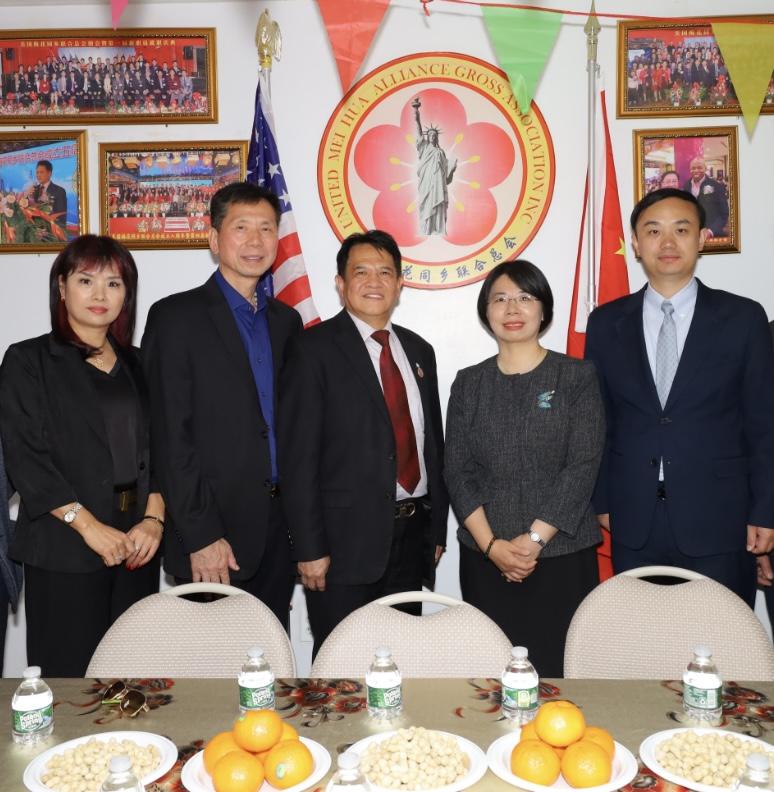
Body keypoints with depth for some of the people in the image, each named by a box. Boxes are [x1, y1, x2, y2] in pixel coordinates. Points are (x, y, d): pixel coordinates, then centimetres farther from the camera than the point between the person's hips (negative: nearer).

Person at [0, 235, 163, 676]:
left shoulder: (136, 365, 13)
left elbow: (156, 449, 10)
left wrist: (154, 517, -5)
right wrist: (89, 526, -14)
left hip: (136, 548, 4)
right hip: (64, 550, -3)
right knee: (69, 673, 2)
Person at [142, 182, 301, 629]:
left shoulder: (286, 320, 13)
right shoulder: (177, 317, -5)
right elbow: (171, 437, -10)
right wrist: (201, 536, -14)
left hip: (278, 532, 5)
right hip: (212, 534, -5)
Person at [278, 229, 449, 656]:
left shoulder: (419, 351, 12)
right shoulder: (314, 349, -6)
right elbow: (298, 456, -10)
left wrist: (437, 530, 12)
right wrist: (309, 549, -14)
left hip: (411, 536, 6)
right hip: (346, 540, -5)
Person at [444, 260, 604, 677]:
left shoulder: (577, 376, 1)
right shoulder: (469, 382, 7)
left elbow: (583, 466, -7)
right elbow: (457, 470, 1)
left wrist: (535, 538, -12)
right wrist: (491, 545, -9)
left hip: (562, 553, -1)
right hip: (484, 557, 2)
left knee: (556, 667, 2)